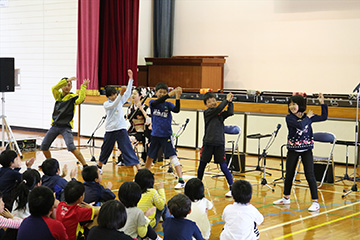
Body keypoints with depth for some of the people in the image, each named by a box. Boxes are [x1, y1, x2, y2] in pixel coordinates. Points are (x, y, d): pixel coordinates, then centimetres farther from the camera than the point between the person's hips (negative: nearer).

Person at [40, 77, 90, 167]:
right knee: (43, 147, 9)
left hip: (65, 127, -5)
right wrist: (67, 80, -21)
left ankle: (85, 166, -16)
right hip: (55, 126, 5)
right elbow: (54, 88, -13)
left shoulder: (73, 97, -3)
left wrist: (83, 86, -21)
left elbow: (81, 99, -26)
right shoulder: (58, 95, 9)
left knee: (71, 147, -23)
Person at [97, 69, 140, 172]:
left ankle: (139, 169, -13)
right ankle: (99, 166, 36)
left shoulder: (120, 100, 5)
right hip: (110, 130, -1)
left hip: (121, 129, 1)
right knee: (106, 149, 13)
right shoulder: (106, 104, -5)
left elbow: (128, 92, -1)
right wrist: (120, 95, -38)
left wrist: (130, 78, -8)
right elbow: (113, 105, -25)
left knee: (128, 149, -8)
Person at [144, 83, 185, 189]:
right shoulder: (152, 103, 1)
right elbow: (157, 102, -22)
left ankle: (181, 181, -15)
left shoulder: (168, 104, -1)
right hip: (155, 135, 3)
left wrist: (178, 97, -35)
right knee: (150, 157, 15)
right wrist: (170, 94, -35)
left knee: (173, 156, -14)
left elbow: (176, 110, -20)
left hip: (166, 135, -2)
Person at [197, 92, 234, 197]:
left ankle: (232, 188, -4)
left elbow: (230, 113, -8)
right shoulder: (207, 112, -1)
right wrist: (226, 100, -11)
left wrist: (230, 102, -9)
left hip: (219, 143, 1)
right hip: (208, 142, -1)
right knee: (202, 164, 10)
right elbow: (218, 109, -16)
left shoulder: (221, 113, 9)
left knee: (223, 166, -4)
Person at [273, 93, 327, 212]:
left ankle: (315, 202, -2)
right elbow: (300, 125, -24)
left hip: (306, 150, 0)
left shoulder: (308, 117, 2)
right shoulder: (289, 118, -7)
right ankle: (286, 198, 30)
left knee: (310, 175, -6)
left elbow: (323, 117, 12)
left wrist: (322, 103, 5)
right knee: (289, 174, 12)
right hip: (293, 149, 0)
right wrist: (308, 117, -11)